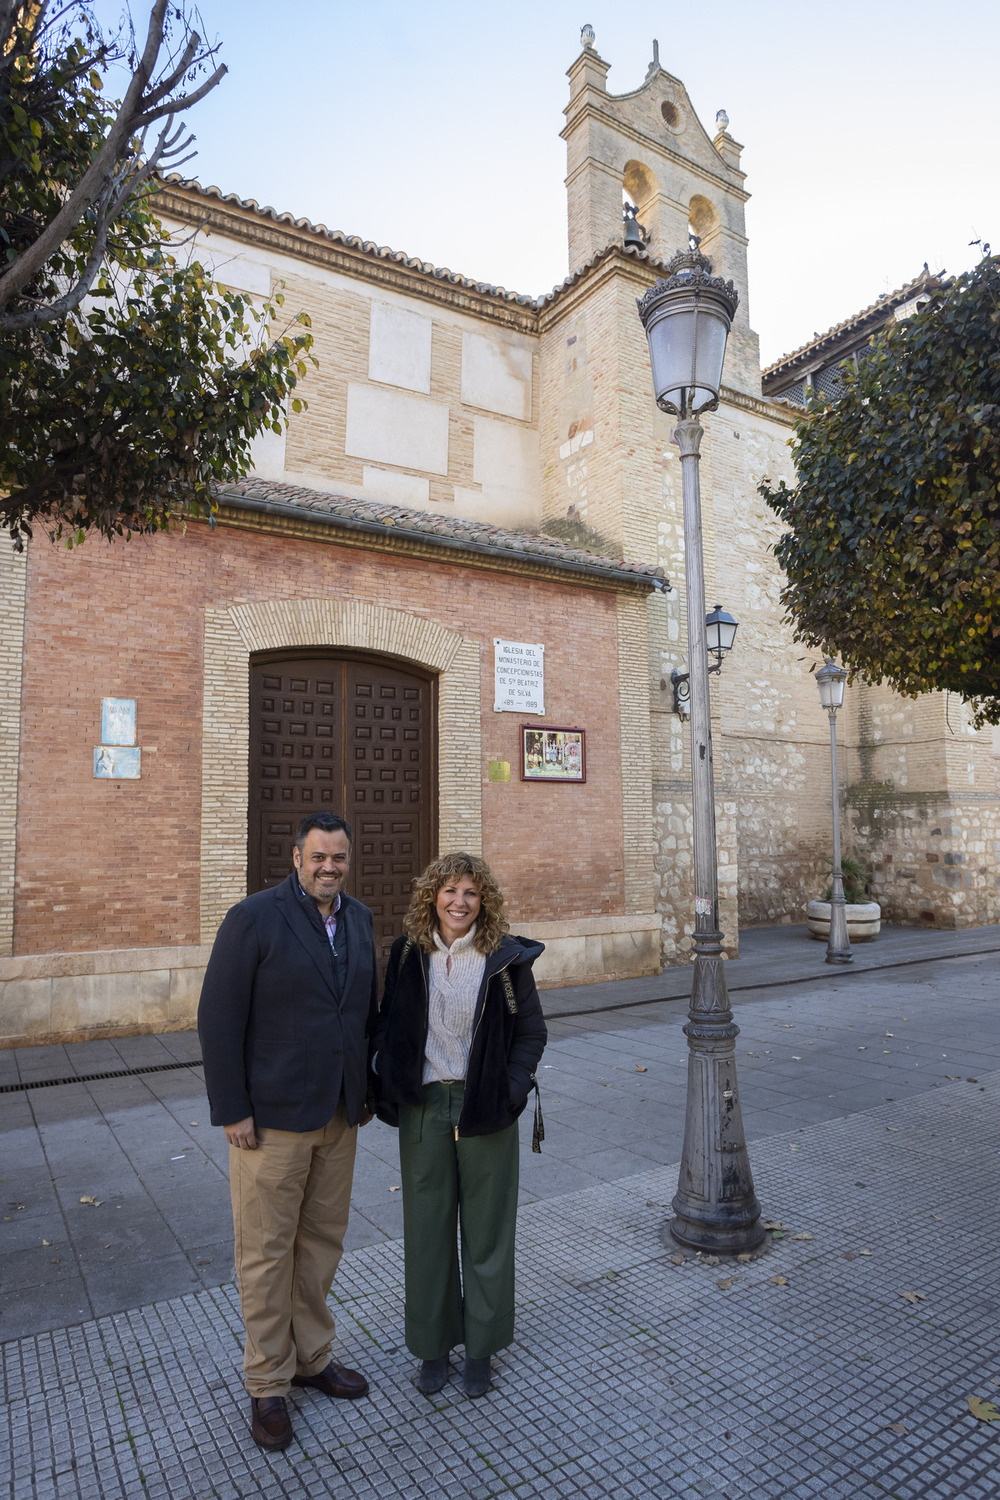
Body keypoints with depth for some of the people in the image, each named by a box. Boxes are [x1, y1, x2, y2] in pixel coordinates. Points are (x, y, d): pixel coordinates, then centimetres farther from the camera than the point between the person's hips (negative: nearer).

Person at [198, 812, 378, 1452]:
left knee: (323, 1242, 18)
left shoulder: (360, 919, 4)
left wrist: (366, 1088, 11)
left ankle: (311, 1357, 38)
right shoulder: (254, 918, -14)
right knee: (267, 1252, 9)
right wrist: (232, 1110, -13)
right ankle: (268, 1383, 29)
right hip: (272, 1118, -5)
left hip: (340, 1116, 5)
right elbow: (219, 1018, -13)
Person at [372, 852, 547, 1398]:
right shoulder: (408, 954, -1)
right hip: (423, 1107, 2)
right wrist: (386, 1078, -5)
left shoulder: (506, 957, -7)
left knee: (486, 1229, 13)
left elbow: (532, 1031, 0)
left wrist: (511, 1088, -10)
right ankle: (434, 1344, 35)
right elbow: (388, 1023, 8)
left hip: (484, 1109, -1)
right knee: (427, 1229, 14)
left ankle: (481, 1346, 33)